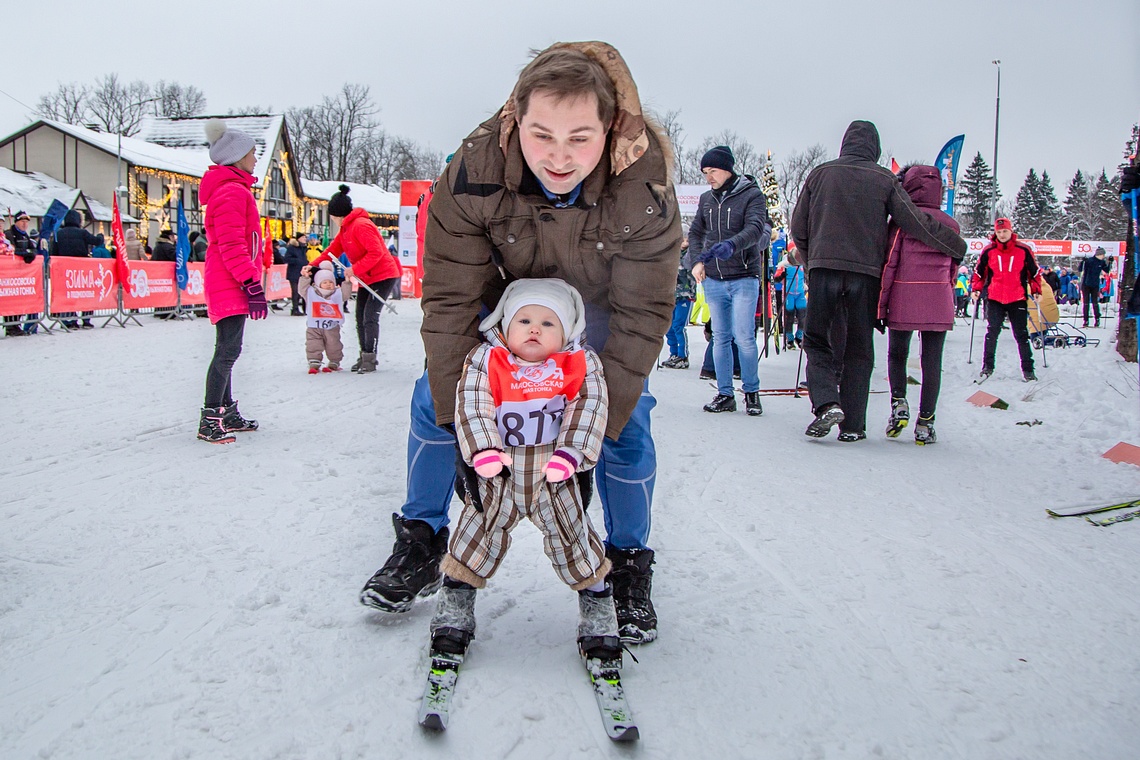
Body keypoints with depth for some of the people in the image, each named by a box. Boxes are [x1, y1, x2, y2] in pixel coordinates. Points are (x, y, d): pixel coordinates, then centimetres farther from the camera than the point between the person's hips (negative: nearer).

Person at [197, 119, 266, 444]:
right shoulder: (232, 192, -13)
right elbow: (232, 246, -20)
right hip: (230, 285, -11)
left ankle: (227, 414, 23)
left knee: (227, 350, 15)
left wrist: (250, 282, 23)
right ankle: (210, 420, -11)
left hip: (228, 284, 11)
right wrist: (251, 283, -23)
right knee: (229, 349, -12)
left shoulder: (233, 190, 21)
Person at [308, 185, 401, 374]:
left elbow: (376, 252, -27)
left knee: (370, 317, -14)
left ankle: (369, 360, -9)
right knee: (360, 318, 10)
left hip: (383, 276, -10)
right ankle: (365, 356, 19)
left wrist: (354, 269, -27)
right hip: (367, 279, 10)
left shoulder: (360, 225, -21)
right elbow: (332, 251, 11)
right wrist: (313, 265, -2)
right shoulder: (345, 229, 11)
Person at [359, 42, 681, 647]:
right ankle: (421, 542, 13)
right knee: (434, 397, -7)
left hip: (600, 308, -1)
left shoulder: (644, 189, -36)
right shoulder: (473, 172, -35)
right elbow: (451, 300, -27)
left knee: (627, 428, -12)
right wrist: (458, 407, -29)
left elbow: (640, 315, -28)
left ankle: (629, 564, 13)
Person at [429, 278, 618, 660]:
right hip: (498, 478, 0)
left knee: (575, 540, 9)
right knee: (476, 537, 7)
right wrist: (483, 451, -22)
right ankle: (454, 610, 26)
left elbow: (588, 410, -7)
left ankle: (598, 613, 26)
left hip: (554, 480, 0)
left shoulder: (581, 365, -2)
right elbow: (471, 406, -10)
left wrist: (569, 454, -18)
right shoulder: (485, 361, -4)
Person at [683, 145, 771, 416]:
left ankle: (751, 392, 7)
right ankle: (724, 394, 11)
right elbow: (695, 232, 14)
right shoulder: (706, 199, 13)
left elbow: (755, 229, -17)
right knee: (720, 337, 5)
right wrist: (696, 260, -4)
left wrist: (731, 245, -35)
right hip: (713, 279, 5)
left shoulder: (751, 195, -3)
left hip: (744, 278, -5)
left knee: (744, 337, -8)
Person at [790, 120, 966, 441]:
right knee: (859, 348, 8)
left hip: (823, 268, 0)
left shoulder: (820, 173, 7)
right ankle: (852, 424, 8)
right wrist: (957, 246, 11)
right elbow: (915, 222, 1)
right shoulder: (885, 180, 4)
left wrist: (808, 259, 25)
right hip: (866, 272, 0)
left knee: (817, 341, 9)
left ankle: (826, 403, -14)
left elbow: (798, 226, 9)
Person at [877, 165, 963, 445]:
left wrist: (880, 305, -2)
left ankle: (899, 402, -4)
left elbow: (889, 263, -6)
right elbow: (954, 267, 13)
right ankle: (925, 423, 4)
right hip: (939, 304, 2)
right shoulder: (950, 224, 8)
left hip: (903, 302, -2)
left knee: (897, 354, 16)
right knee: (932, 361, 4)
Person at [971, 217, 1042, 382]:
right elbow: (979, 271, 11)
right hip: (994, 299, 0)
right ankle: (987, 366, 8)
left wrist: (1036, 291, 3)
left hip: (1017, 300, 0)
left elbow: (1034, 272, 8)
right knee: (992, 333, -2)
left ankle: (1027, 369, 9)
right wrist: (975, 289, 1)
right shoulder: (988, 251, 1)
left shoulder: (1023, 250, 0)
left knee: (1021, 335, 4)